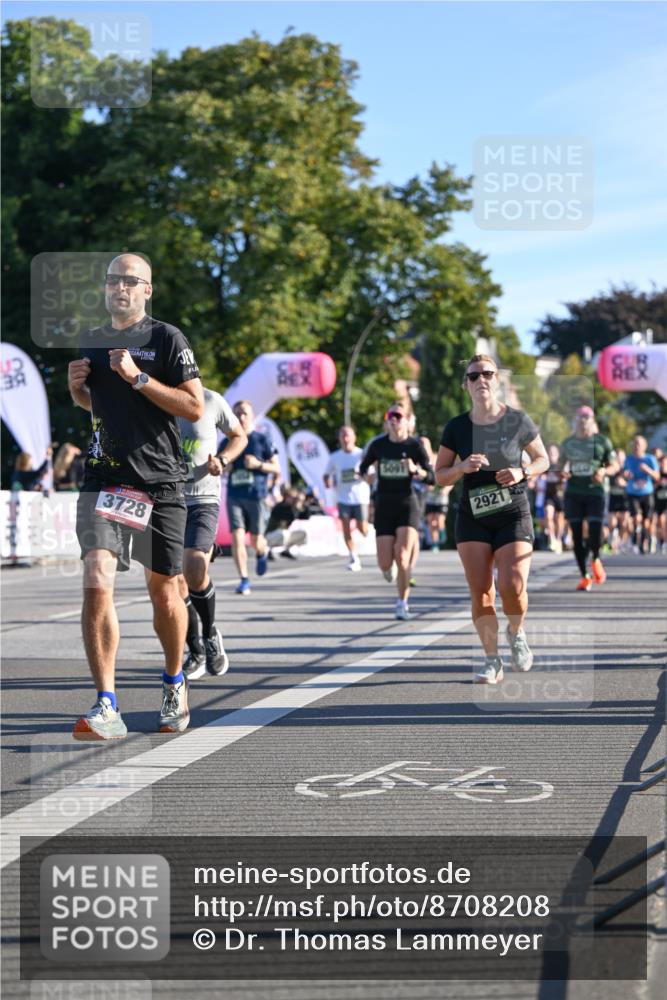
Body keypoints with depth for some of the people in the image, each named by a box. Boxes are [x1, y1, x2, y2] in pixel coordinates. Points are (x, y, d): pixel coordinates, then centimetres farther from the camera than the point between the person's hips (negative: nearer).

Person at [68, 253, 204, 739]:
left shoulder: (167, 338, -2)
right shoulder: (92, 341, 13)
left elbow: (195, 407, -8)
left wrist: (139, 378, -16)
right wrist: (77, 387, 6)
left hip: (160, 480, -2)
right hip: (105, 476, 2)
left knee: (164, 591, 8)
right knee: (97, 581, -17)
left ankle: (175, 684, 34)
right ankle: (106, 709, -17)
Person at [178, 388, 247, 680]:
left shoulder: (211, 401, -3)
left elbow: (239, 436, 13)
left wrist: (222, 459, -6)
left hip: (203, 499, -2)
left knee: (194, 572, -23)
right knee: (176, 584, 0)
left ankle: (210, 633, 4)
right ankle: (196, 652, 20)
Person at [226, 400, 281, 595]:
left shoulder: (262, 440, 2)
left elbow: (276, 469, 3)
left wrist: (258, 464, -13)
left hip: (256, 496, -2)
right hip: (234, 496, 2)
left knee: (255, 541, 5)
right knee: (237, 538, -11)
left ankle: (263, 552, 41)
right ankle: (244, 580, -5)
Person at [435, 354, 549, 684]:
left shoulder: (518, 421, -3)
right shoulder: (456, 427, 1)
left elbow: (542, 459, 9)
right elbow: (440, 476, 5)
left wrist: (523, 472, -12)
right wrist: (463, 467, -15)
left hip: (513, 516, -2)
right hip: (472, 517, 2)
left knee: (512, 586, -17)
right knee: (480, 592, -3)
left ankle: (517, 632, 16)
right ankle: (492, 661, 10)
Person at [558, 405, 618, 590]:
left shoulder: (602, 441, 3)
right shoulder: (568, 442, 9)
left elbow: (615, 465, 6)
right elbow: (561, 462, 21)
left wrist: (604, 471, -15)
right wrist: (562, 472, -1)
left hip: (595, 492, -2)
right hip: (573, 493, 2)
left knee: (595, 533, -13)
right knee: (577, 536, 1)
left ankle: (595, 560, 20)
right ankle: (585, 575, 12)